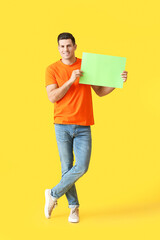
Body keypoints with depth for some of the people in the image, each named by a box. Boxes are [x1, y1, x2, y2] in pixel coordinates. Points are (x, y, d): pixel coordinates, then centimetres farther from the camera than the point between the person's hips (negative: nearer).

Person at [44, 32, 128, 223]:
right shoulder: (52, 69, 2)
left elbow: (100, 91, 13)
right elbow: (52, 97, -8)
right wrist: (70, 80, -18)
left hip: (83, 127, 1)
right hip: (62, 125, -1)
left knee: (82, 167, -8)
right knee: (67, 168, 3)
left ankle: (53, 195, 13)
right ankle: (73, 206, 20)